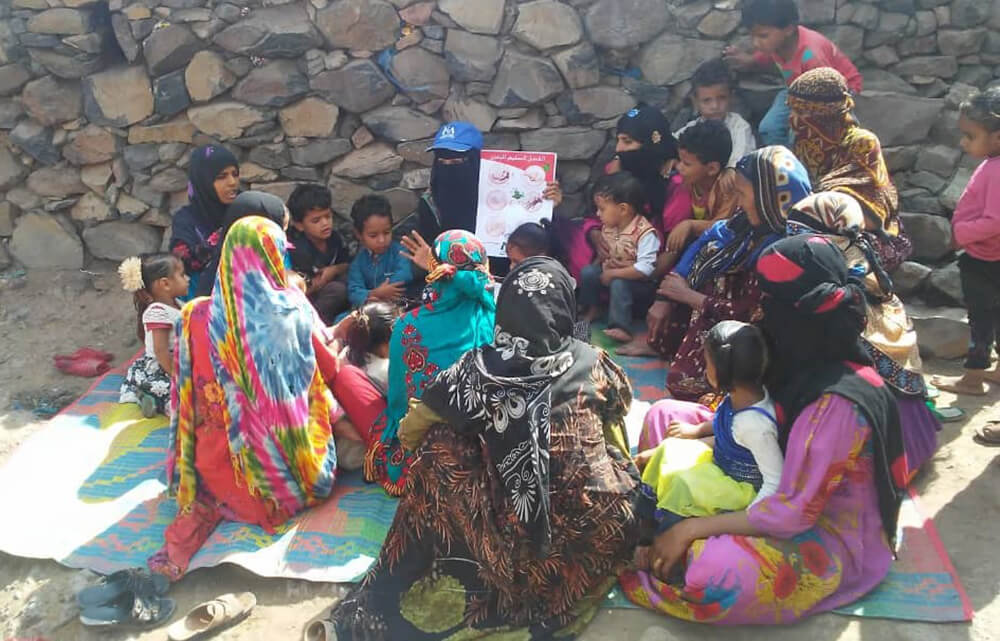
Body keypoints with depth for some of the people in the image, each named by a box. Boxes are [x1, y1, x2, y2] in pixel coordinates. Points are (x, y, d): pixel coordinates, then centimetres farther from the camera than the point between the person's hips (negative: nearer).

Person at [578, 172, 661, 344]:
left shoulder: (645, 233, -28)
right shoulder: (608, 226, -4)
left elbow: (645, 268, -35)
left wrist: (613, 273, -29)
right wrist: (602, 263, -5)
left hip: (641, 282, -7)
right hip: (612, 273, 7)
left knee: (618, 284, -33)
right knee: (588, 271, -8)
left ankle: (622, 328, -32)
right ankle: (592, 310, 11)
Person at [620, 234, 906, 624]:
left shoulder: (837, 402, -32)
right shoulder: (808, 359, -6)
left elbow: (793, 513, -30)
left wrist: (691, 529, -24)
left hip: (831, 535, -9)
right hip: (786, 485, 9)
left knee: (711, 572, -38)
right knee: (666, 414, 2)